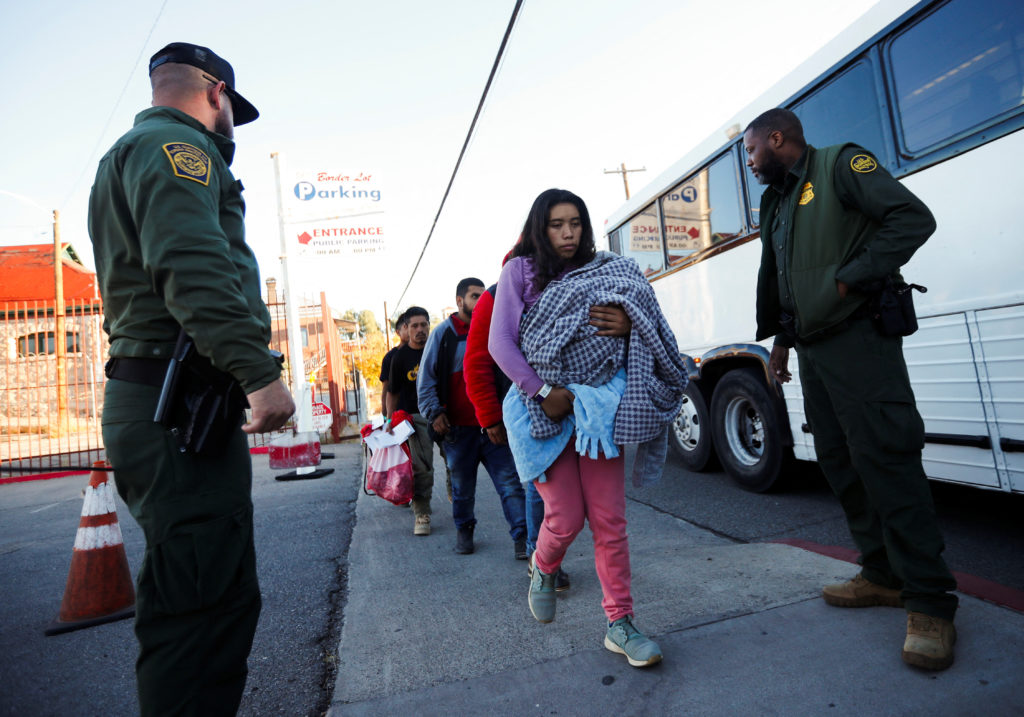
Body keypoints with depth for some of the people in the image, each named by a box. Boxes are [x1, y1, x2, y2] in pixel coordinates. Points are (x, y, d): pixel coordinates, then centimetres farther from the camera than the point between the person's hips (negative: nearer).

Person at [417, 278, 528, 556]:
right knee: (462, 486, 13)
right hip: (458, 428, -1)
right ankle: (464, 530, 34)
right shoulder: (444, 333, 2)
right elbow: (426, 378, 3)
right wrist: (435, 413, -7)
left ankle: (521, 536, 3)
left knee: (510, 481, -4)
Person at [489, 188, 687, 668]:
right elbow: (500, 343, -5)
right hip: (543, 406, -2)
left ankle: (620, 625, 16)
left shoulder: (604, 272, 15)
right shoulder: (520, 271, 5)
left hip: (598, 406, 3)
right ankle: (543, 569, 32)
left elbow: (649, 324, 13)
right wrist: (542, 391, -14)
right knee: (565, 518, -2)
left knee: (609, 520, 2)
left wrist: (628, 324, -11)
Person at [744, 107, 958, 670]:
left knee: (884, 458, -11)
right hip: (811, 347, 9)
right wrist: (780, 340, 20)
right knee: (840, 462, 8)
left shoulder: (841, 164, 0)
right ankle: (884, 576, 19)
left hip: (855, 337, -8)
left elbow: (912, 218, -12)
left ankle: (929, 602, 0)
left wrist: (850, 279, -16)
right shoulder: (776, 201, 23)